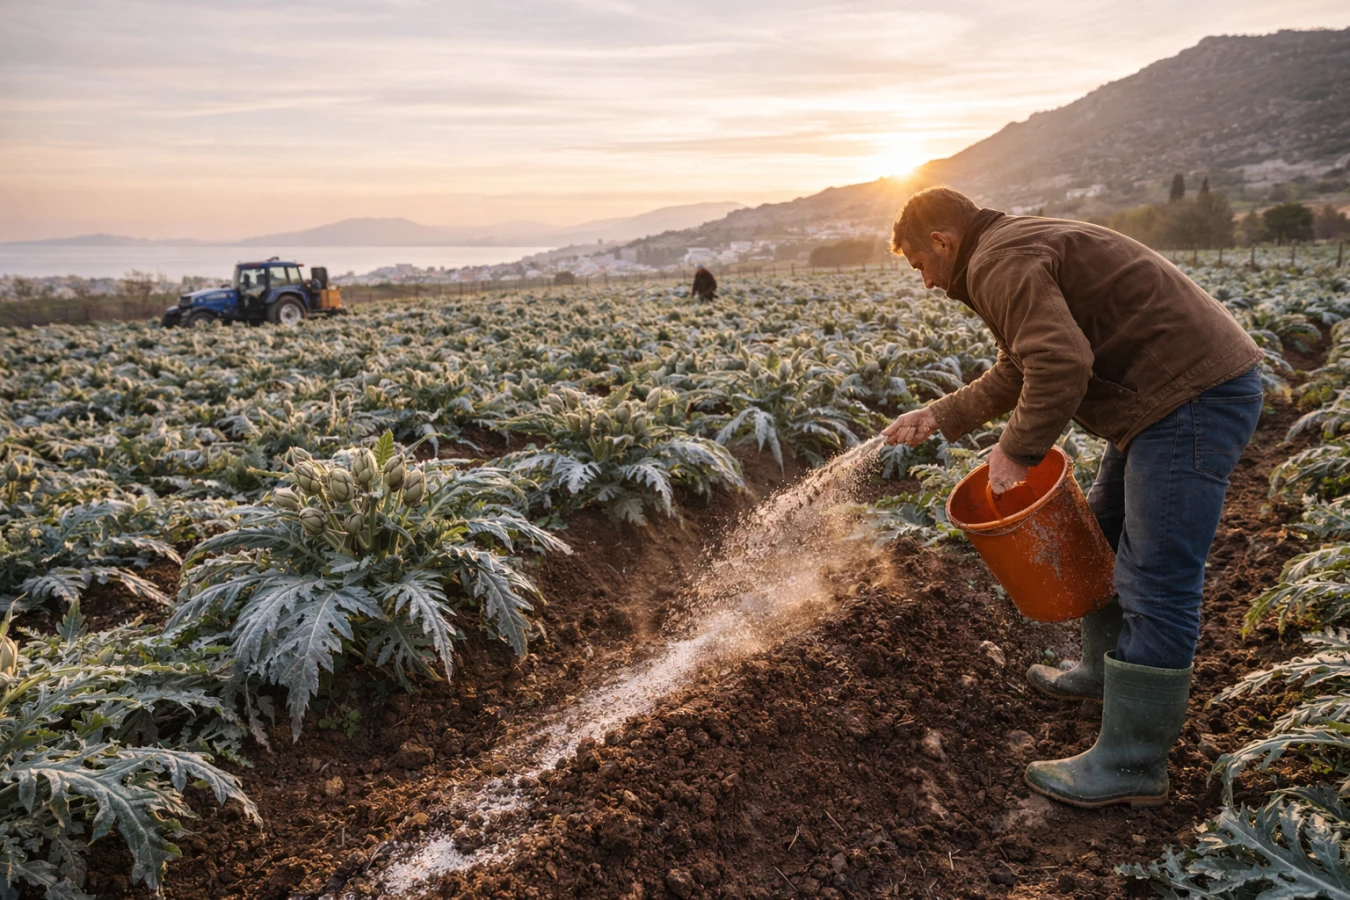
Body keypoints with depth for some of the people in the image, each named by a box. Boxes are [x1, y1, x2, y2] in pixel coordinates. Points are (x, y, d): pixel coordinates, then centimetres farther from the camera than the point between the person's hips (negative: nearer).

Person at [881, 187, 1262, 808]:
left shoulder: (998, 262, -15)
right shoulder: (1017, 249, 20)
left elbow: (1062, 365, -29)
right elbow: (1016, 374, 27)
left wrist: (1018, 449, -17)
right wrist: (938, 418, 23)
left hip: (1193, 397, -11)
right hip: (1165, 397, 11)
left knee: (1155, 584, -7)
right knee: (1104, 533, 23)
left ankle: (1131, 765, 1)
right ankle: (1105, 671, 41)